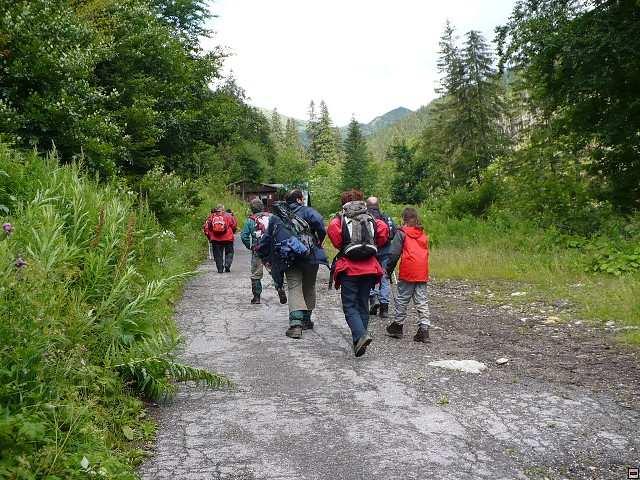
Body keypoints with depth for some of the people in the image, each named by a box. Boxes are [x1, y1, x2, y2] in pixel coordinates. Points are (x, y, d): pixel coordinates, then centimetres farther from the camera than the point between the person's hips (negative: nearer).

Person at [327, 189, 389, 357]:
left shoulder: (341, 219, 2)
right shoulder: (371, 219, 12)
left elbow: (332, 229, -16)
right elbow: (384, 229, -4)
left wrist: (341, 246, 1)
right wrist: (375, 246, 10)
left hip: (349, 269, -4)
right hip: (369, 267, 4)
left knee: (349, 306, 1)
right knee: (363, 305, 12)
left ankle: (361, 335, -21)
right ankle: (358, 343, 15)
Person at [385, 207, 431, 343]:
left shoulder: (402, 232, -3)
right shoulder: (423, 234, 14)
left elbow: (394, 254, -6)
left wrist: (389, 270, 3)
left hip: (407, 273, -4)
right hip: (422, 274, 5)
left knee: (402, 300, 9)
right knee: (422, 302, 6)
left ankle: (398, 325, 20)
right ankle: (424, 329, 1)